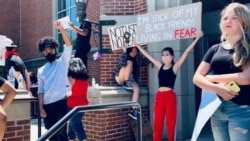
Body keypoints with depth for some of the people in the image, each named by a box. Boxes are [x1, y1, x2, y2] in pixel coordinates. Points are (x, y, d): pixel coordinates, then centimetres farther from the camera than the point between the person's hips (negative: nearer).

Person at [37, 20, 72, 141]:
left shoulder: (62, 62, 5)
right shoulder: (41, 71, 15)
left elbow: (68, 45, -9)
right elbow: (40, 91, 11)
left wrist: (61, 28, -20)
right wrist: (41, 108, 0)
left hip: (61, 103, -4)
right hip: (47, 105, 4)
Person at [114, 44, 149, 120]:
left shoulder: (137, 58, 3)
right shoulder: (124, 56, -12)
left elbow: (146, 62, -7)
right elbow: (122, 64, -33)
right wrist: (125, 52, -36)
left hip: (131, 79, 5)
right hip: (120, 78, -4)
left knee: (137, 88, -27)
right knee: (129, 63, -27)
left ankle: (133, 109, -24)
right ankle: (126, 83, -22)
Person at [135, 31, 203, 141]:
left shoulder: (175, 67, 0)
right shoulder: (160, 66, 10)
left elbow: (186, 52, -6)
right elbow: (147, 55, 18)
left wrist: (196, 39, -11)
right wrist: (137, 45, 25)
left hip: (170, 97, -4)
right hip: (159, 96, 4)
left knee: (171, 124, 5)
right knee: (157, 124, 7)